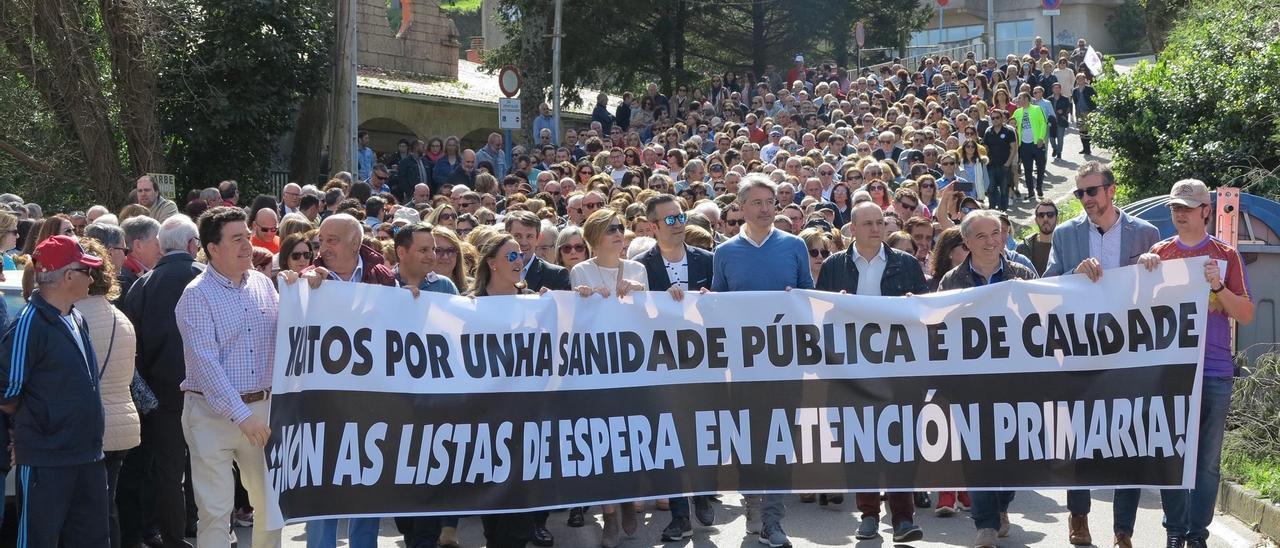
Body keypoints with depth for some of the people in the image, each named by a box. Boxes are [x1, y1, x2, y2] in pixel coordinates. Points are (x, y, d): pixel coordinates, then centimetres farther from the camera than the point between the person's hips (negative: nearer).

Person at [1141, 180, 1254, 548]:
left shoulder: (1225, 256, 4)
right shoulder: (1160, 253, 7)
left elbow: (1246, 315, 1)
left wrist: (1218, 285, -16)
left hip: (1214, 372, -1)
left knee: (1208, 459, 1)